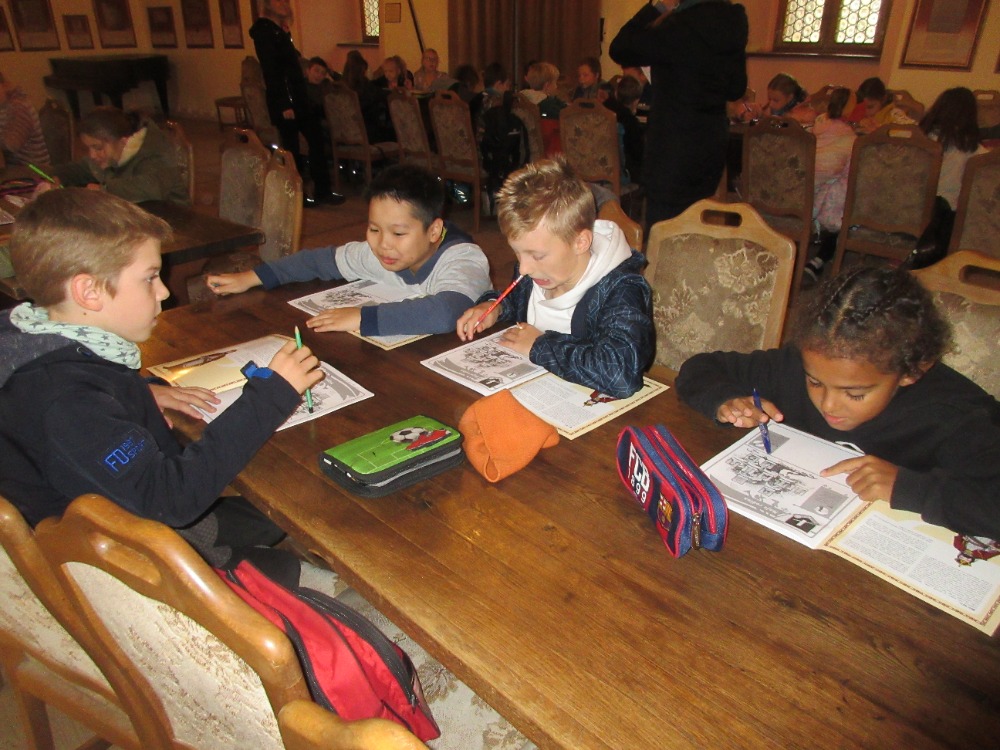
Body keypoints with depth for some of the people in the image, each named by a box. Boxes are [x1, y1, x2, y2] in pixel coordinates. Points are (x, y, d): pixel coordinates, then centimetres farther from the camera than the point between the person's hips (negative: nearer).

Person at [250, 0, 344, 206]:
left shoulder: (281, 29, 17)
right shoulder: (263, 30, -10)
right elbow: (270, 70, -16)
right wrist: (284, 105, -20)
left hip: (297, 96, 9)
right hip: (284, 100, -9)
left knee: (317, 138, 7)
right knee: (291, 147, -1)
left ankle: (322, 191, 12)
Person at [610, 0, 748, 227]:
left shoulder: (681, 25, -17)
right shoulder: (731, 24, 6)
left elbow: (620, 50, -11)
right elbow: (736, 89, 15)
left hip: (674, 144, -8)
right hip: (713, 139, 8)